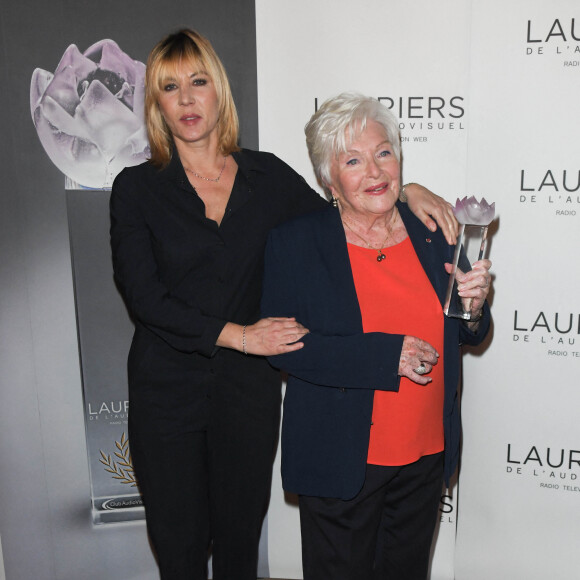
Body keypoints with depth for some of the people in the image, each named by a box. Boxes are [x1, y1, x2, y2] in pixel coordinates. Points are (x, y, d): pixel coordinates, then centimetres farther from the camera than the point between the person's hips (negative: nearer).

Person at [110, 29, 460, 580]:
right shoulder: (137, 188, -4)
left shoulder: (267, 175, 2)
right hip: (167, 388, -1)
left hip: (248, 389, 2)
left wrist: (403, 192, -4)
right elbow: (143, 296, -12)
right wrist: (239, 334, -18)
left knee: (240, 534, 18)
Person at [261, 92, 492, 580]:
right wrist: (386, 354, -23)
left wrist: (474, 306, -14)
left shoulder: (431, 233, 1)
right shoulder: (294, 242, -11)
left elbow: (465, 336, 10)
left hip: (427, 457, 4)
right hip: (340, 462, -4)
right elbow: (281, 344, -18)